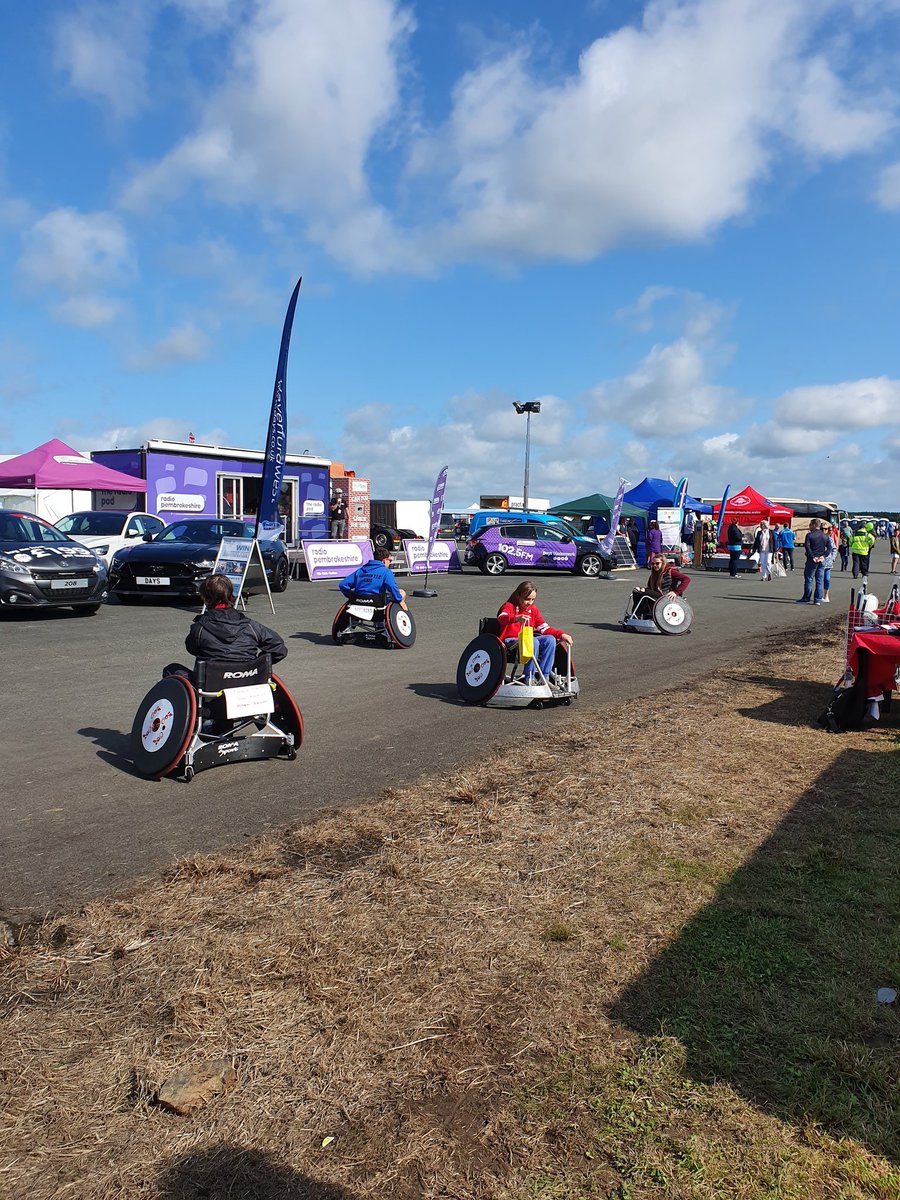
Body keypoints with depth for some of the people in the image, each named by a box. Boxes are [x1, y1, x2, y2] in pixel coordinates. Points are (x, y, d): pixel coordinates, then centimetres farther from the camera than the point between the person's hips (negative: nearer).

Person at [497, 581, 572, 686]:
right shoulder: (509, 606, -4)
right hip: (510, 641, -6)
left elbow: (544, 628, 11)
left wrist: (561, 634, -5)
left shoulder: (534, 610, 14)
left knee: (550, 639, -18)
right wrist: (517, 618, -49)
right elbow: (501, 618, -27)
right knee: (534, 642, -34)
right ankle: (528, 678, -27)